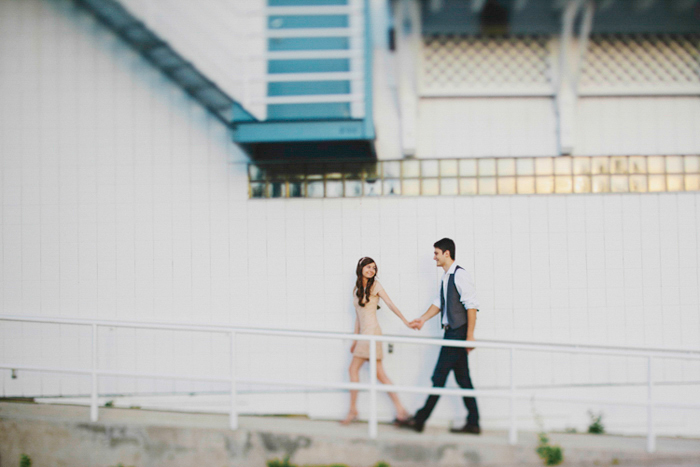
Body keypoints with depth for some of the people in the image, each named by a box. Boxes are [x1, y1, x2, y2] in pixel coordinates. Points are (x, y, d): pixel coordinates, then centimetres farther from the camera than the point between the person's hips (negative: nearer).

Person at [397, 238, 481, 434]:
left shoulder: (460, 275, -13)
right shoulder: (446, 277, 15)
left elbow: (471, 306, -17)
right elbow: (439, 302, 24)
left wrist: (470, 335, -20)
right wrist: (423, 319, 16)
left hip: (458, 333, -9)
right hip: (451, 333, 9)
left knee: (439, 377, -5)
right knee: (462, 379, 9)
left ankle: (420, 420, -1)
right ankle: (473, 423, 11)